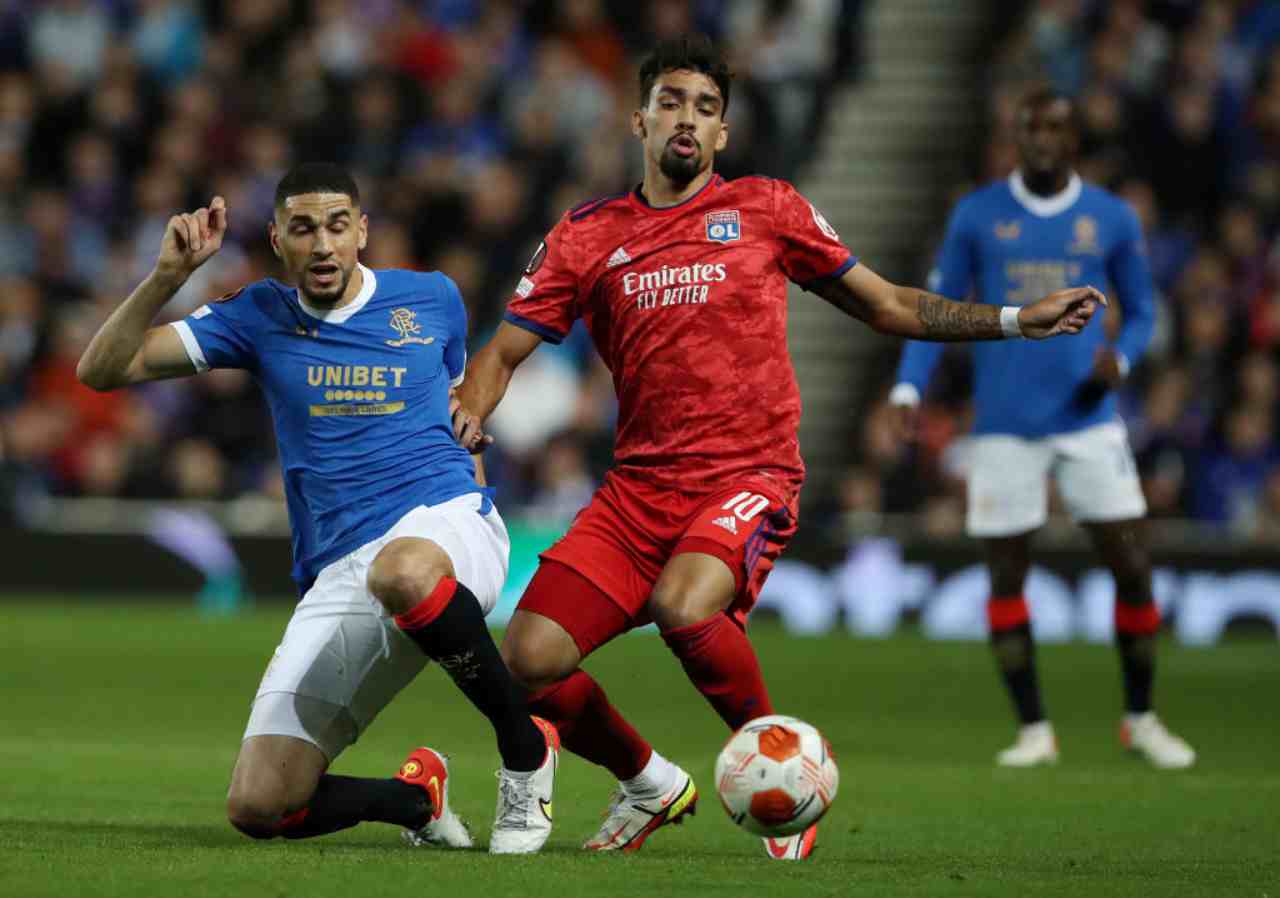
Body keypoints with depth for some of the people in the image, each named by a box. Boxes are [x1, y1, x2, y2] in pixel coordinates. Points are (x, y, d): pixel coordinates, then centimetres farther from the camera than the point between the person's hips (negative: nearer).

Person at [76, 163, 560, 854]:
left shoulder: (432, 300, 9)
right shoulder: (260, 318, 9)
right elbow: (102, 370, 3)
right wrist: (168, 275, -10)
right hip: (335, 578, 3)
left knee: (402, 569, -45)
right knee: (256, 808, -10)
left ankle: (526, 748, -22)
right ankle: (416, 795, 20)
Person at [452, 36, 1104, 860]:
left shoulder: (765, 209, 9)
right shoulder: (587, 236, 11)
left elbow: (888, 306, 15)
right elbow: (506, 350, 12)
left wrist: (1014, 321, 8)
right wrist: (467, 415, -9)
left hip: (749, 476, -3)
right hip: (640, 484, 3)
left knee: (684, 606, -35)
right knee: (529, 660, -13)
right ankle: (650, 785, 16)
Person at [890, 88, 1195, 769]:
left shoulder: (1113, 220, 4)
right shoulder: (976, 216, 3)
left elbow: (1141, 312, 14)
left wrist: (1121, 358, -8)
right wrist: (908, 388, -6)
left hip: (1089, 419, 0)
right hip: (1004, 425, 0)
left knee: (1131, 568, -4)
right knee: (1006, 578, -1)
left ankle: (1141, 718, 13)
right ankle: (1033, 730, 11)